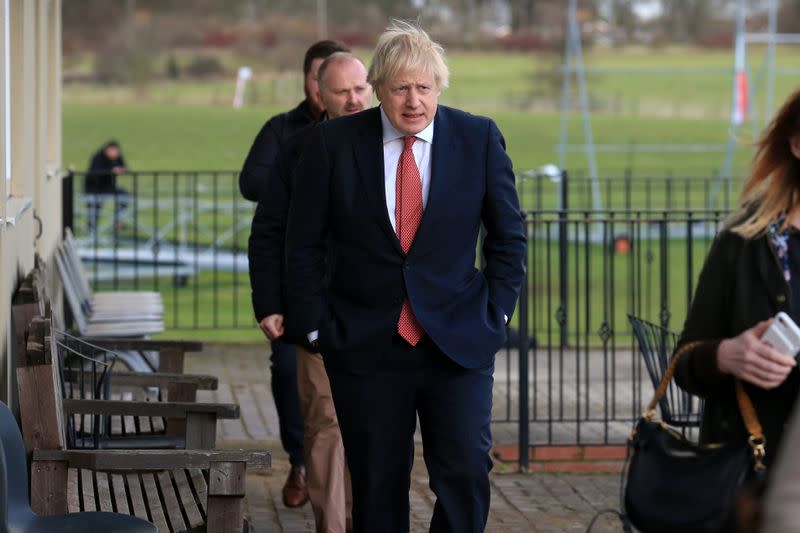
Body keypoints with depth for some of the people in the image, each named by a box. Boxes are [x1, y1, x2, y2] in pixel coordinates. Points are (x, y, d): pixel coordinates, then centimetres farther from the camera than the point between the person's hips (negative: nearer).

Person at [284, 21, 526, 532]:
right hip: (365, 346, 0)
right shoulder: (332, 143, -3)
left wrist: (495, 314, 2)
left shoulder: (480, 138, -1)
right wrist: (316, 327, -2)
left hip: (457, 342, 0)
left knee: (466, 471, -8)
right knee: (377, 487, 6)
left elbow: (508, 236, 9)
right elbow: (304, 245, 3)